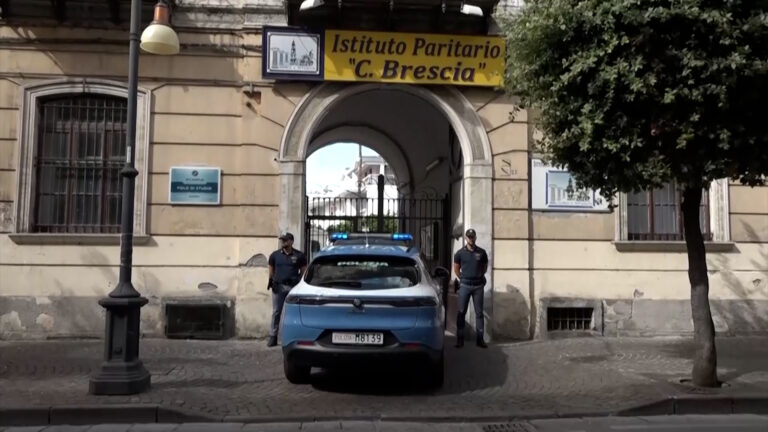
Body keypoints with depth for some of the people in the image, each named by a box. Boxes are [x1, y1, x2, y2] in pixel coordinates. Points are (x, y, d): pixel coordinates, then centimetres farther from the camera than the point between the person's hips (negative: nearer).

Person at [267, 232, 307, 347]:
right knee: (276, 312, 3)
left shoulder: (299, 256, 5)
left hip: (293, 287, -1)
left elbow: (303, 272, 8)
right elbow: (271, 270, 15)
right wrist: (271, 280, 1)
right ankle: (273, 337, 9)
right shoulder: (275, 255, 10)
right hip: (278, 286, 1)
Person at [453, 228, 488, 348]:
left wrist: (479, 276, 12)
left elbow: (485, 266, 15)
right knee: (461, 312, 0)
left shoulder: (481, 252, 3)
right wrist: (463, 279, 9)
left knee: (479, 312, 5)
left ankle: (480, 339, 10)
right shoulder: (460, 253, 1)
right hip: (465, 285, -1)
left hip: (478, 285, 1)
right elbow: (456, 269, 9)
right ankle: (460, 339, 5)